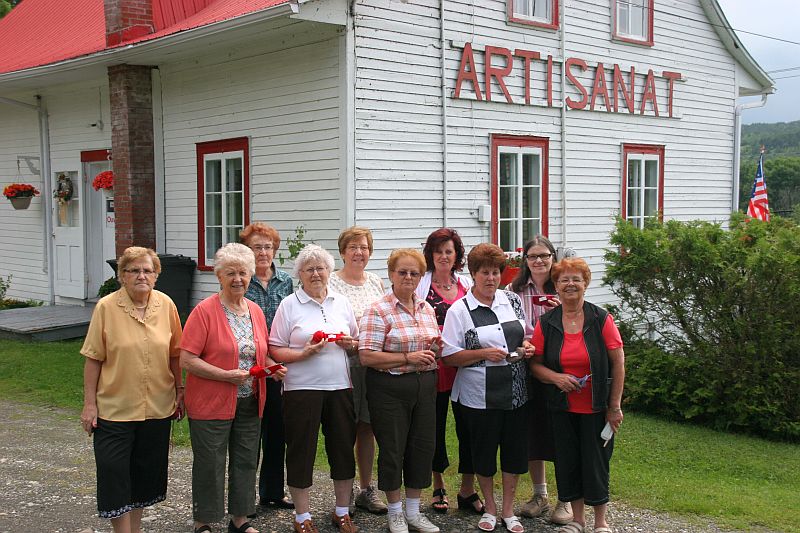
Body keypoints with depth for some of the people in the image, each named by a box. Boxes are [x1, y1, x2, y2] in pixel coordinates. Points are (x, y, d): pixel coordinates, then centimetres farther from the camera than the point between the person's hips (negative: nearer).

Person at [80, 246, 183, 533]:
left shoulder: (166, 305, -1)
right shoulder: (106, 307, -9)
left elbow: (174, 354, 7)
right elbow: (93, 359, -7)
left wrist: (180, 390, 8)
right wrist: (89, 403, -7)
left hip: (157, 407, 3)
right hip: (115, 408, -3)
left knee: (146, 472, 14)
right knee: (115, 474, 0)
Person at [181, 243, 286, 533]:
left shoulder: (255, 310, 8)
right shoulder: (205, 310, -12)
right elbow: (186, 359, -16)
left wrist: (273, 367, -2)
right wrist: (226, 375, -23)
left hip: (250, 403, 6)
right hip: (211, 403, -6)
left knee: (246, 461, 14)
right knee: (209, 464, 5)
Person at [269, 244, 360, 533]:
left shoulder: (341, 302, 11)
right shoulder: (289, 305, -1)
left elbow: (357, 342, 19)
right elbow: (275, 350, -4)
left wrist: (351, 343, -3)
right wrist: (305, 353, -18)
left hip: (340, 387, 4)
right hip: (302, 388, -4)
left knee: (343, 447, 9)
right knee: (301, 451, 3)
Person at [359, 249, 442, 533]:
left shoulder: (426, 308, 10)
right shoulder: (378, 311, -10)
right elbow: (367, 356, -16)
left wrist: (434, 351, -1)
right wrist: (408, 358, -18)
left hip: (425, 386, 6)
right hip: (389, 389, -6)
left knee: (423, 446, 11)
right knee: (392, 449, 3)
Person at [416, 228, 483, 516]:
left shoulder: (467, 285, 9)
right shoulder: (420, 285, -1)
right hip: (434, 365, -2)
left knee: (467, 425, 4)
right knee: (436, 424, 9)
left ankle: (467, 490, 17)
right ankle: (438, 486, 25)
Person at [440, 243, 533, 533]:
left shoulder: (512, 300, 7)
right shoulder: (459, 311, -6)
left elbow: (526, 334, 20)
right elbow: (449, 356, -9)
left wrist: (527, 345, -3)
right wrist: (484, 353, -20)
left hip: (516, 392, 4)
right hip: (480, 396, -4)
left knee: (515, 450, 10)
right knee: (484, 453, 8)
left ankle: (508, 510, 26)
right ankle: (490, 508, 29)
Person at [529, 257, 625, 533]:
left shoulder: (601, 319, -6)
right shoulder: (546, 323, -1)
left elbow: (618, 363, -5)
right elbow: (535, 364, 3)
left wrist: (614, 406, -7)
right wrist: (556, 377, -18)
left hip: (596, 407, -2)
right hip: (562, 407, 2)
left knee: (596, 461, 5)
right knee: (567, 461, 9)